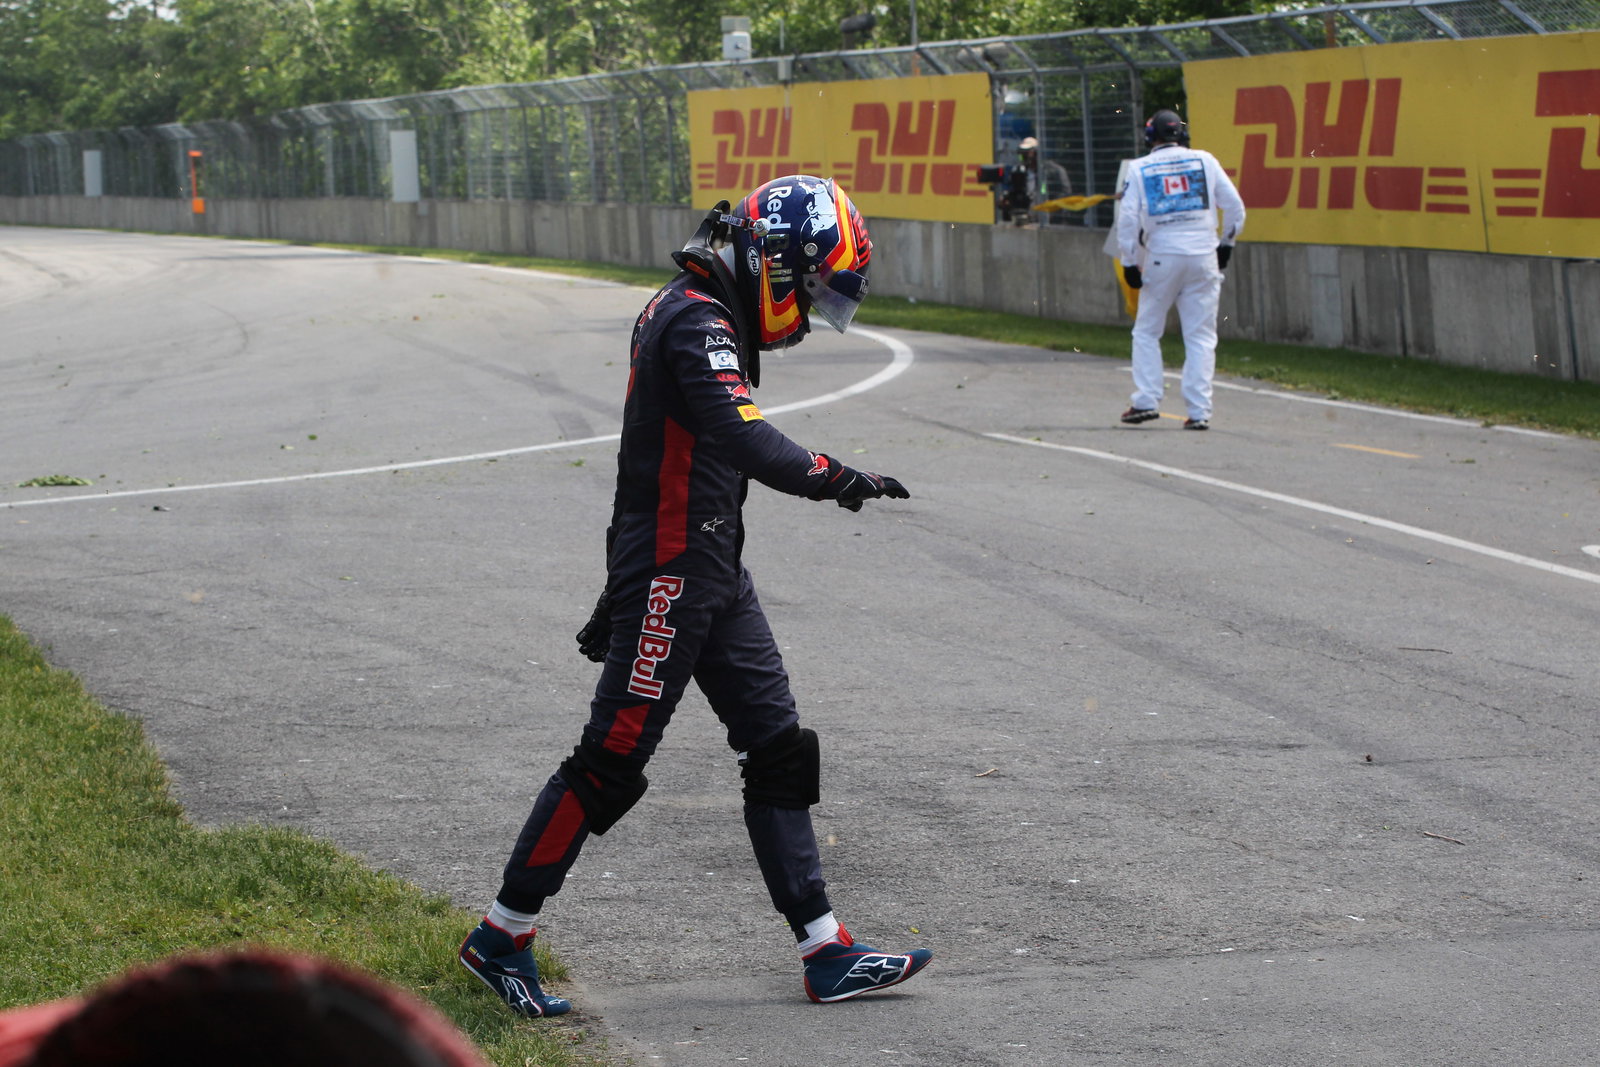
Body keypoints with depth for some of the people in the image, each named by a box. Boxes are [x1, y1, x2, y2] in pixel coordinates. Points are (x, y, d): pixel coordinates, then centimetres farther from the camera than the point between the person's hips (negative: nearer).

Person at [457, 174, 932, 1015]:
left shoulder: (698, 317, 16)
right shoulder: (699, 321, -17)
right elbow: (744, 439, -32)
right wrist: (834, 479, -26)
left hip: (713, 576, 10)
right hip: (671, 578, -10)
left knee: (779, 749, 8)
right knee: (611, 762, -4)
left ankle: (825, 953, 9)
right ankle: (501, 937, 8)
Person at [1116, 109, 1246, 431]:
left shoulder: (1139, 168, 2)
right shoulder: (1204, 160, 5)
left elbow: (1127, 218, -4)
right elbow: (1234, 207, 6)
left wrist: (1129, 262, 4)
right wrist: (1226, 244, 20)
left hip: (1161, 259, -1)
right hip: (1203, 257, 1)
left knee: (1146, 332, 13)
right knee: (1201, 337, 4)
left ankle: (1146, 401, 4)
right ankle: (1199, 412, -2)